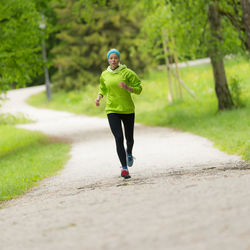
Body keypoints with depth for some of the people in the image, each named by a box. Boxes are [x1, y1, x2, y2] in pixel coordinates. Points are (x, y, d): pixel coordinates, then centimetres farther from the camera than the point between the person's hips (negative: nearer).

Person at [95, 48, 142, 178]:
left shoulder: (127, 73, -5)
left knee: (129, 138, 10)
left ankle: (129, 152, 47)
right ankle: (124, 168, -13)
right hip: (112, 110, 1)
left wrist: (127, 87, -22)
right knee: (119, 138, -14)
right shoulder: (104, 75, 5)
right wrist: (99, 97, 4)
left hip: (128, 109, -1)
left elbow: (138, 89, -4)